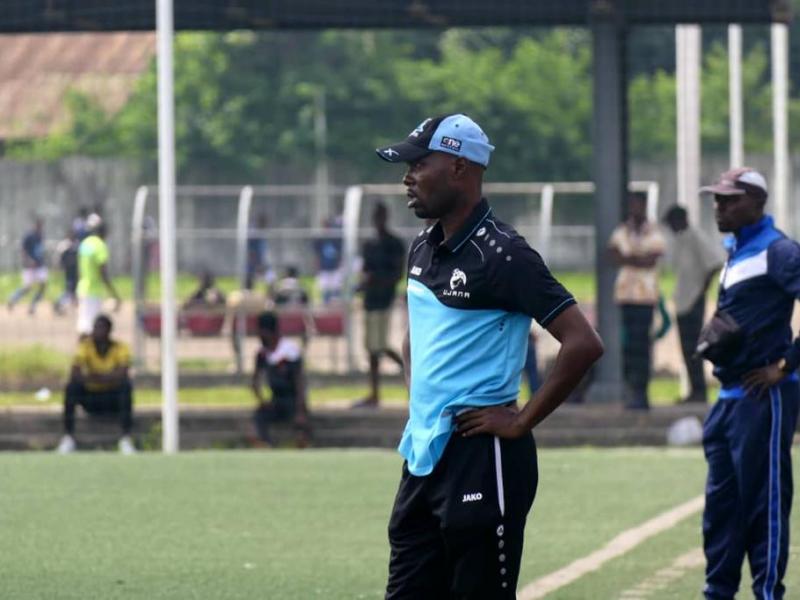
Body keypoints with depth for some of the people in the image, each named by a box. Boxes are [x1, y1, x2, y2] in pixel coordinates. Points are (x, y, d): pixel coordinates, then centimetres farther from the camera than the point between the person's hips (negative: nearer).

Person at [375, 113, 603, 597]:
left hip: (481, 459, -9)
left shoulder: (501, 254, -13)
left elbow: (584, 344, -20)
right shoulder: (424, 249, 13)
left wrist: (521, 422, -16)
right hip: (423, 457, 9)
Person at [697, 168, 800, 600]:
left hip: (763, 397, -9)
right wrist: (713, 340, 9)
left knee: (764, 500, -4)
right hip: (729, 397, 9)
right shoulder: (734, 252, 16)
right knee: (721, 500, 13)